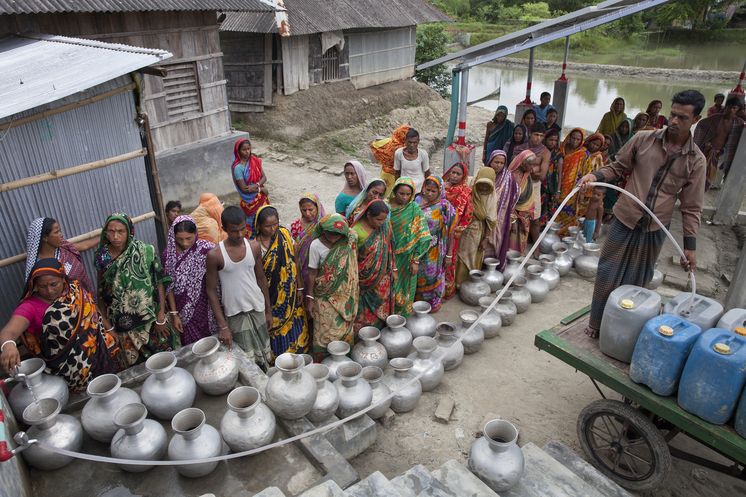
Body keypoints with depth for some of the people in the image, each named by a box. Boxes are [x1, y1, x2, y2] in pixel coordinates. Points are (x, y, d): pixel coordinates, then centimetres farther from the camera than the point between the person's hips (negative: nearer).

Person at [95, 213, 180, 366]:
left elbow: (160, 283, -8)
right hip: (123, 327, 2)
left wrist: (161, 318, -9)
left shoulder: (146, 251, -12)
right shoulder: (103, 258, -5)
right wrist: (107, 326, 1)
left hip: (151, 321, -1)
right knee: (136, 365, 10)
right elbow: (101, 293, 2)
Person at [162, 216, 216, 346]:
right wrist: (174, 314, -2)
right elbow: (169, 286, -1)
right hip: (185, 312, 1)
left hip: (207, 309, -1)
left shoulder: (207, 249, -11)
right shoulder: (168, 254, -6)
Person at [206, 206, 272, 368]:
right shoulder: (215, 255, -15)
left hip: (257, 310, 3)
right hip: (234, 315, -3)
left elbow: (261, 279, 6)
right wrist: (222, 325, -12)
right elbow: (211, 291, -9)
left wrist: (268, 310, 8)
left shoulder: (254, 247, -5)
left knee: (264, 355, 14)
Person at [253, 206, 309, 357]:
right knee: (273, 327, 11)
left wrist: (299, 287, 3)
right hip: (270, 297, -3)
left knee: (292, 324, 13)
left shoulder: (285, 234, -7)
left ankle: (295, 352, 36)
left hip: (288, 293, 3)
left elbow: (293, 261, 0)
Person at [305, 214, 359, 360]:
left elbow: (353, 267, 3)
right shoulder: (317, 245, -17)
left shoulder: (350, 240, -9)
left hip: (345, 295, 3)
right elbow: (312, 273, -11)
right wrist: (309, 297, -8)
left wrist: (355, 291, 7)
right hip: (325, 297, -3)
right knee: (325, 331, 5)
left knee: (345, 327, 15)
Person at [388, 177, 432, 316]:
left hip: (405, 258, -2)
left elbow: (422, 238, -12)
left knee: (403, 290, 11)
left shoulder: (415, 209, -11)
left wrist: (416, 261, -14)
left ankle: (402, 316, 32)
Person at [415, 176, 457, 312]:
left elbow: (450, 233, -9)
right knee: (417, 275, 17)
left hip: (435, 253, -2)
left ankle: (434, 301, 39)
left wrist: (449, 255, -7)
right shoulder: (417, 202, -5)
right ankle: (417, 298, 41)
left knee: (432, 276, 14)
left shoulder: (445, 207, -13)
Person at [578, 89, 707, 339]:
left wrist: (690, 245, -2)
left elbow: (691, 207, 1)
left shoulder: (696, 161, -2)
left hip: (654, 230, 1)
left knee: (635, 282, 11)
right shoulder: (643, 140, -4)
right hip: (624, 220, 0)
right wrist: (595, 175, -13)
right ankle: (596, 324, 22)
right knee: (607, 275, 5)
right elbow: (618, 166, 8)